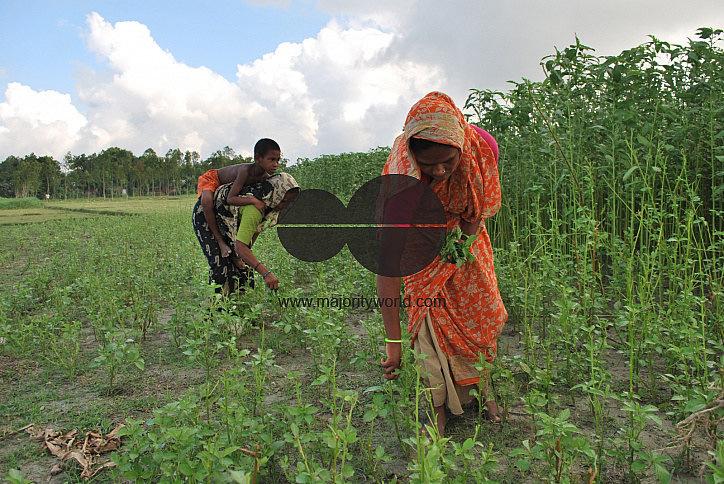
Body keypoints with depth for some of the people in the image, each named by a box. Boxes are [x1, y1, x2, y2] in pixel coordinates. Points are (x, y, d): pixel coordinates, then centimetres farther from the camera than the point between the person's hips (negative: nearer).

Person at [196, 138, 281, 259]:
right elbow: (230, 199, -45)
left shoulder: (265, 176, -18)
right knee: (207, 201, -40)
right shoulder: (245, 171, -41)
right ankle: (220, 240, -22)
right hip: (211, 179, -8)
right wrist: (253, 200, -53)